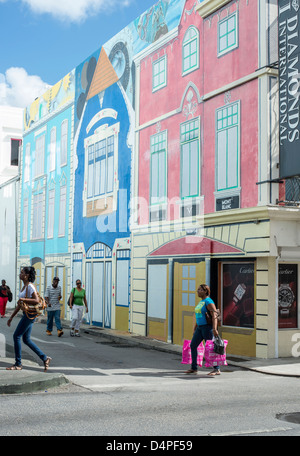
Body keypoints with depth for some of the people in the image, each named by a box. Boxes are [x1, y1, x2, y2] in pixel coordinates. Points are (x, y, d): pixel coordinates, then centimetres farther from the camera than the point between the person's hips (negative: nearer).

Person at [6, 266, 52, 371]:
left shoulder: (30, 286, -13)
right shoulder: (24, 286, 16)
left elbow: (36, 300, -25)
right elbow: (19, 305, 19)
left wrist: (22, 299, -21)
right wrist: (11, 317, 20)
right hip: (26, 314, 9)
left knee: (16, 336, -6)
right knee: (26, 339, 10)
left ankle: (18, 364, 3)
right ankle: (45, 358, 14)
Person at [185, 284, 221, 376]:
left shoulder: (208, 302, -14)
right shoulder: (201, 302, 15)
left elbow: (214, 316, -22)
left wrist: (214, 329, -30)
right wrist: (195, 328, 24)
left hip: (208, 327, -9)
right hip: (200, 327, 9)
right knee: (193, 345, 5)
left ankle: (217, 369, 3)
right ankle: (193, 368, 11)